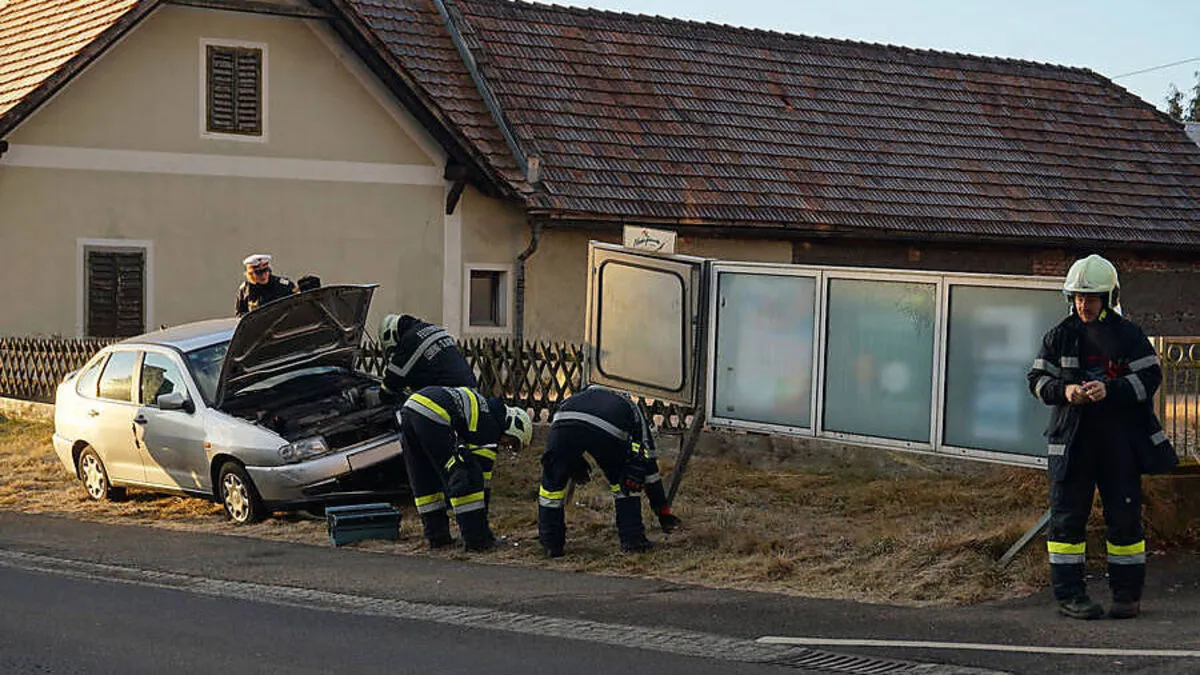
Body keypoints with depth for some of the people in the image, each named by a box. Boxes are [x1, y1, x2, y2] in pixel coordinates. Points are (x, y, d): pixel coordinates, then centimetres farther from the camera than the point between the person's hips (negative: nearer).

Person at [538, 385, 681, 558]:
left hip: (564, 422, 1)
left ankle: (551, 544, 25)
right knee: (624, 483, 25)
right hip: (606, 430, -1)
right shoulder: (633, 411, 40)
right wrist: (664, 513, 43)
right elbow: (649, 467, 39)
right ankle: (632, 539, 23)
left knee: (552, 482, 22)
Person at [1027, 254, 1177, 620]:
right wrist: (1064, 391, -14)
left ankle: (1128, 594, 13)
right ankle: (1069, 594, 6)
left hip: (1121, 439, -1)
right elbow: (1038, 379, 7)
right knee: (1067, 515, 0)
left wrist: (1110, 390, -19)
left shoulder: (1129, 335, 2)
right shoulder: (1060, 336, 6)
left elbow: (1150, 376, -4)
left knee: (1124, 515, 4)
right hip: (1072, 437, 1)